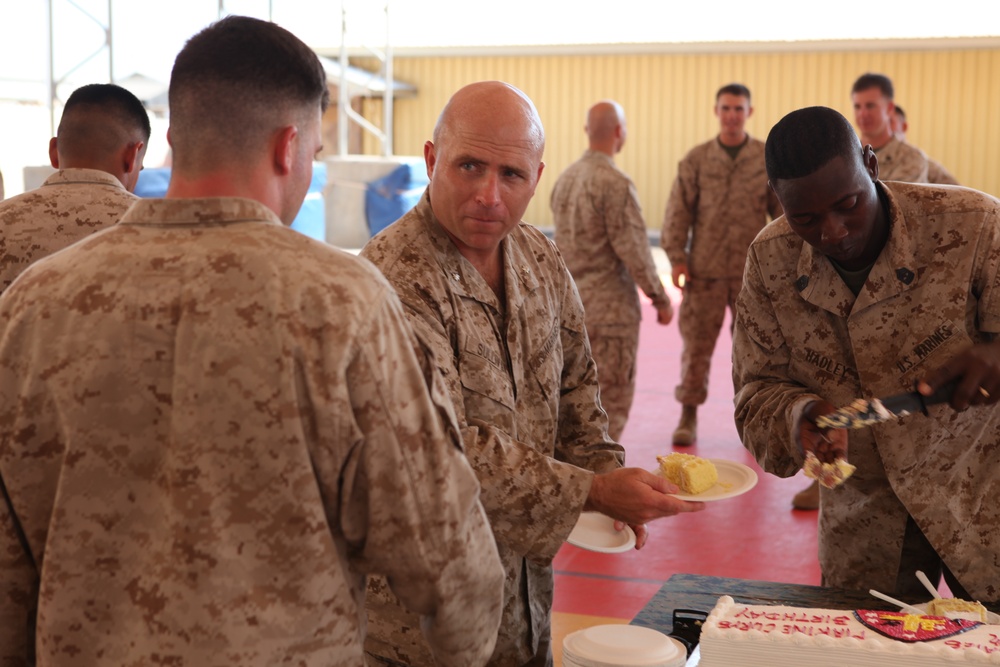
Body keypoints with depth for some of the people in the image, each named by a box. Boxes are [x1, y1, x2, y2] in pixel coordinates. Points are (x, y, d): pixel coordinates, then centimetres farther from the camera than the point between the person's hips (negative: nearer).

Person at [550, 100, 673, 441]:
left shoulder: (565, 178, 8)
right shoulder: (615, 182, -16)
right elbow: (633, 248, -17)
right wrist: (660, 298, -7)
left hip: (571, 303, 8)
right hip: (610, 305, -8)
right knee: (612, 397, 1)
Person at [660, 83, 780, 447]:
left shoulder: (770, 158, 3)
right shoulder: (696, 159, 2)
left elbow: (785, 212, 6)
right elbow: (678, 210, 2)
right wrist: (676, 257, -5)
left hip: (753, 270, 1)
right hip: (705, 269, 0)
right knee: (697, 342, 2)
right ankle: (688, 416, 13)